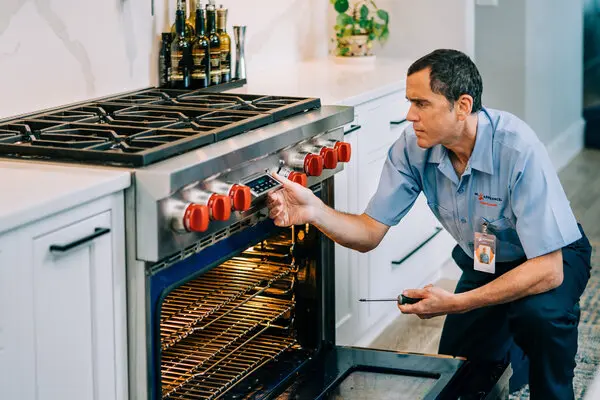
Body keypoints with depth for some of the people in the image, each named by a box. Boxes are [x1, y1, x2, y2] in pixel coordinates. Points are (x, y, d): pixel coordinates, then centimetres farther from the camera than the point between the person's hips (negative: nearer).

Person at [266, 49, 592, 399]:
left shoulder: (518, 150, -36)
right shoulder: (413, 148, -19)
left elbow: (548, 270, -36)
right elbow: (370, 233, -16)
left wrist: (457, 303, -39)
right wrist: (314, 210, -37)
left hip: (554, 257, -5)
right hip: (482, 265, 5)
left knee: (539, 312, -37)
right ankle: (514, 349, 34)